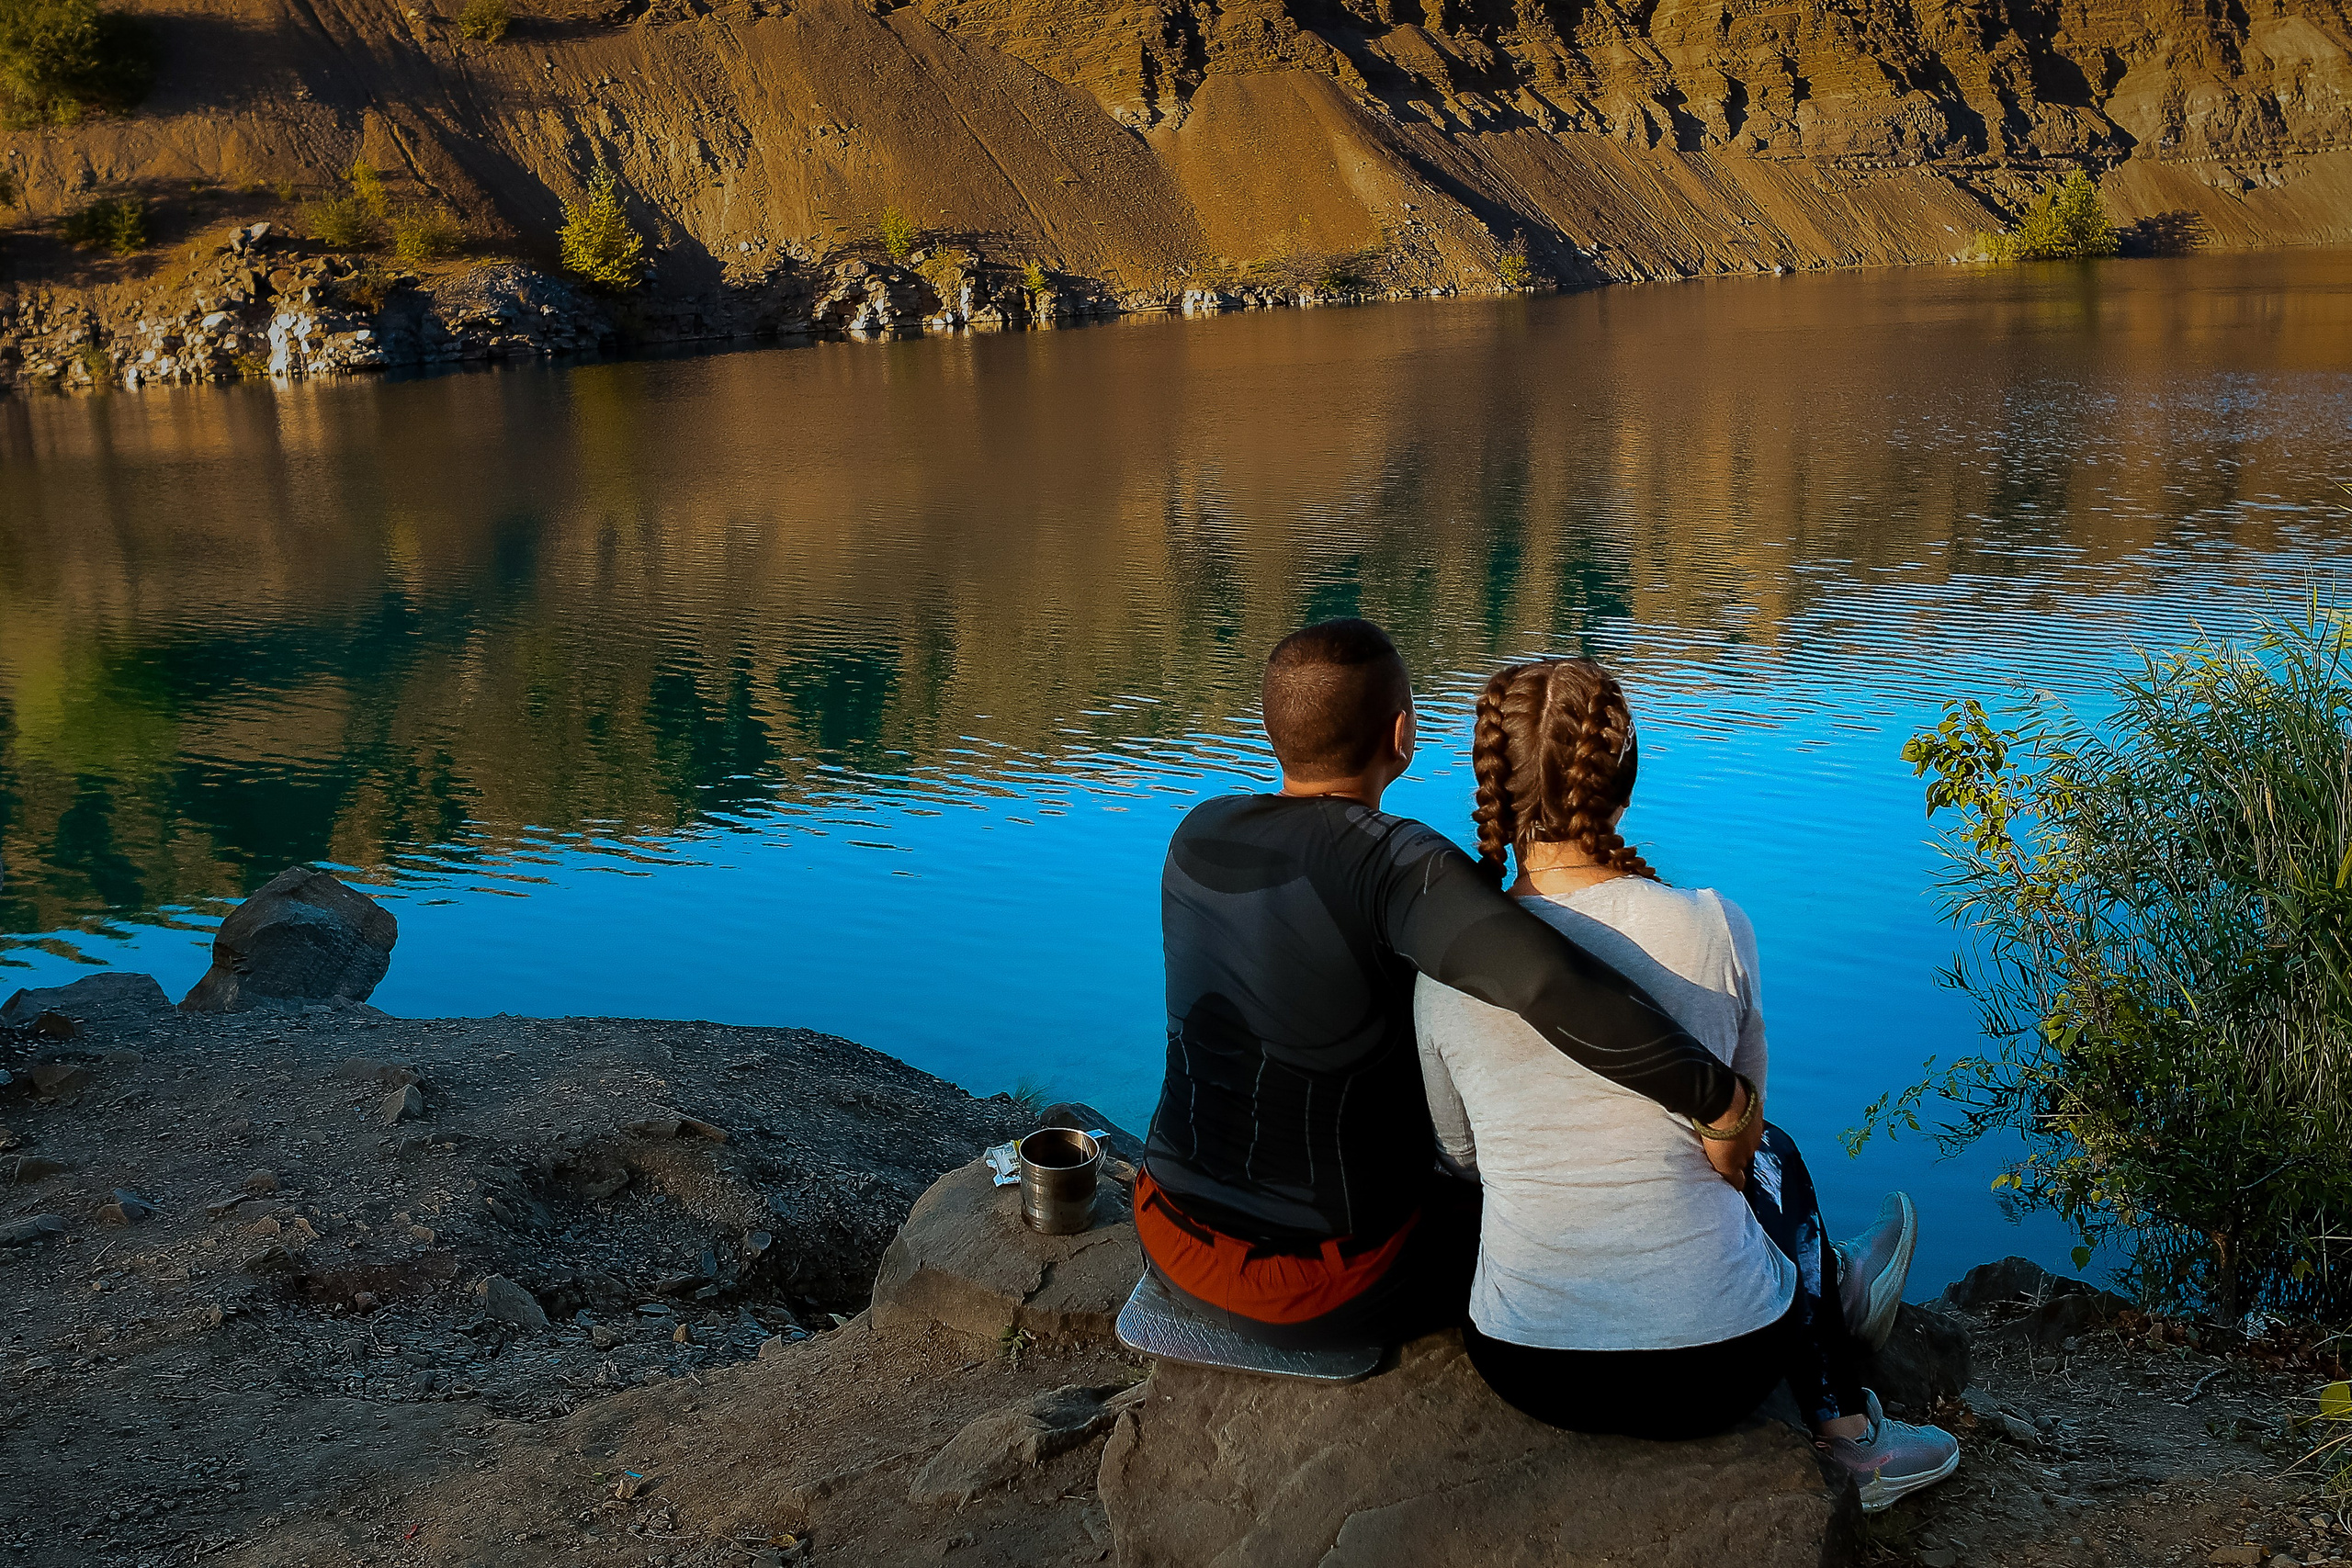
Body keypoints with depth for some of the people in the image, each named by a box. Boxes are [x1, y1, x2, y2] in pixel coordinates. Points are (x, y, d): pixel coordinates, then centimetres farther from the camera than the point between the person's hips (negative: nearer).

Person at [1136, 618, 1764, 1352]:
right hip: (1324, 1295, -6)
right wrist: (1727, 1100, -27)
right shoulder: (1398, 865, -25)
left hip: (1178, 1240, 6)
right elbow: (1564, 988, -40)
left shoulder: (1199, 837, -4)